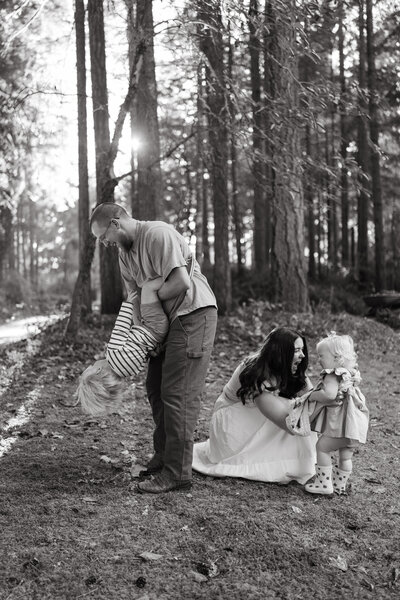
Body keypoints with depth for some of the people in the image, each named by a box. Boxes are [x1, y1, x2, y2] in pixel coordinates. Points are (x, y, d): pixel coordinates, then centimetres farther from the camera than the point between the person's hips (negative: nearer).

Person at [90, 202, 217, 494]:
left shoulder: (158, 234, -18)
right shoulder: (125, 252, 11)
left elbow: (181, 283, -27)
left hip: (194, 312, -10)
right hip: (169, 319, 10)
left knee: (178, 393, -11)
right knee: (156, 387, 15)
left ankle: (177, 472, -6)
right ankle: (163, 455, 30)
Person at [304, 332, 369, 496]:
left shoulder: (332, 375, -16)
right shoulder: (349, 374, 13)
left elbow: (330, 394, -33)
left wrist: (313, 396, -15)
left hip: (340, 424, -9)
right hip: (354, 423, 9)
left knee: (322, 446, 3)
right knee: (346, 456, 18)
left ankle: (324, 483, 6)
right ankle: (340, 485, 30)